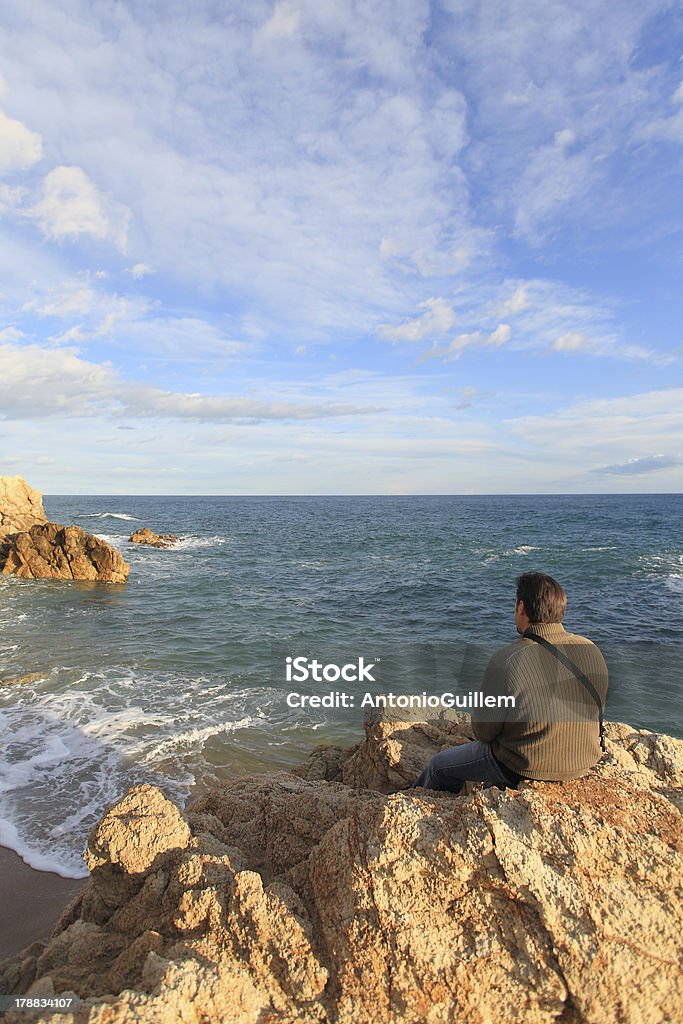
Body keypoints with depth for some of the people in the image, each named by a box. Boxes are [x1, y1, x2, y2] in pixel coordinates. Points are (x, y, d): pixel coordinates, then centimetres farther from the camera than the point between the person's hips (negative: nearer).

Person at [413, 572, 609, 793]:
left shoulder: (507, 660, -27)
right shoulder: (593, 652, -10)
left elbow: (483, 732, -16)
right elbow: (596, 712, 5)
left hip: (526, 769, -6)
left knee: (439, 765, 18)